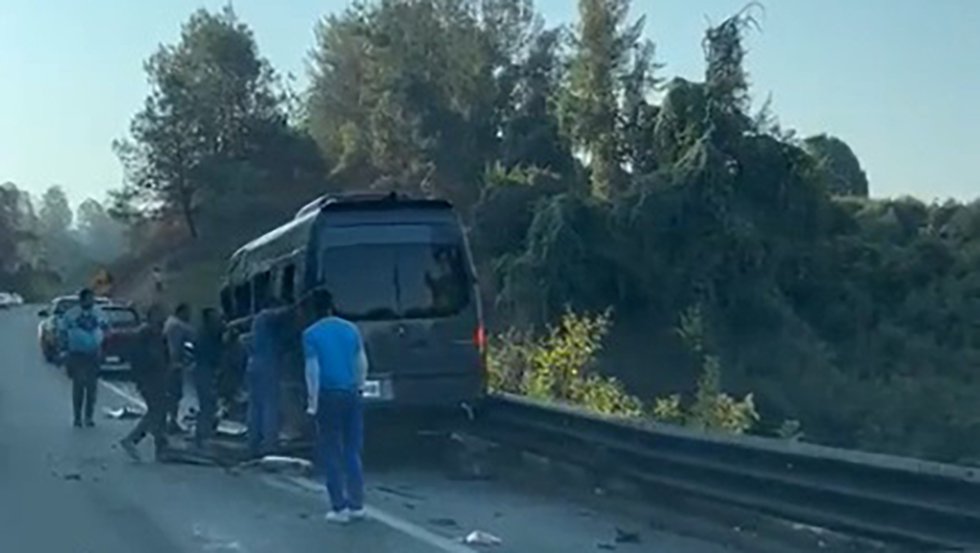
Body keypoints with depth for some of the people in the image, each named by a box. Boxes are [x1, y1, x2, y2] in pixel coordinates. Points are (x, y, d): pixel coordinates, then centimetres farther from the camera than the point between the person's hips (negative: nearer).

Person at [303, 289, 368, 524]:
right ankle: (357, 505, 15)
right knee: (352, 451, 12)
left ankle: (339, 508, 2)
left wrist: (313, 401, -6)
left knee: (331, 453, 3)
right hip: (351, 395, 4)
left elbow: (313, 370, -10)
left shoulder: (311, 334, -6)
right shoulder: (351, 329, 7)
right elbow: (362, 363, 9)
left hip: (329, 396, -4)